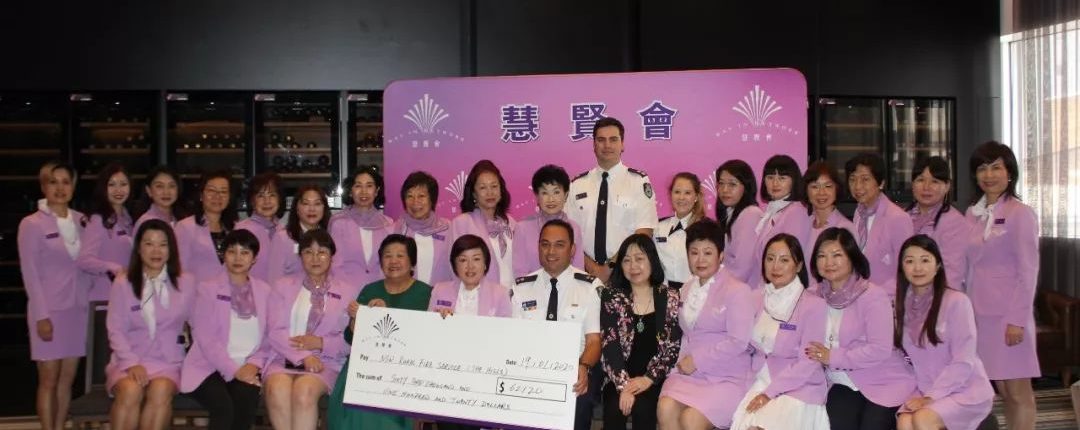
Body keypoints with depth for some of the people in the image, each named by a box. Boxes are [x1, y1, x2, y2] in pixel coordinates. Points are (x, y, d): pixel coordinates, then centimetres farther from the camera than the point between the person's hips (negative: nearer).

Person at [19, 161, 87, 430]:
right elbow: (30, 273, -7)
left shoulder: (81, 221, 8)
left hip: (77, 308, 4)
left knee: (67, 379, 7)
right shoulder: (32, 224, -4)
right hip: (49, 310, -4)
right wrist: (42, 315, -12)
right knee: (49, 380, -1)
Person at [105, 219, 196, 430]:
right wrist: (131, 363, -13)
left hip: (168, 362, 0)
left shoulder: (186, 283, 8)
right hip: (128, 360, 0)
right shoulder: (122, 284, 5)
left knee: (161, 390, -33)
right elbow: (116, 330, 0)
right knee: (130, 391, -33)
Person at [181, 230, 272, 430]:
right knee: (224, 408, -30)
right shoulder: (207, 289, 5)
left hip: (248, 368, 2)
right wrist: (234, 370, -14)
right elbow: (205, 338, -5)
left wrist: (255, 364, -8)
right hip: (210, 368, -2)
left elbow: (268, 337, 11)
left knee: (247, 402, -29)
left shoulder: (264, 291, 14)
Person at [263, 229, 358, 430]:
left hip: (326, 362, -1)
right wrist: (303, 356, -12)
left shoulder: (347, 291, 13)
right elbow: (275, 332, 3)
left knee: (304, 389, -34)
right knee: (278, 389, -33)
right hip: (284, 359, 1)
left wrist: (321, 343, -12)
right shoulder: (283, 286, 16)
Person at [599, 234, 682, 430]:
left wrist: (648, 378, -14)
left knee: (642, 408, -28)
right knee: (615, 408, -28)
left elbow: (673, 346, -2)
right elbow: (609, 345, -4)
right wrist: (623, 385, -17)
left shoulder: (670, 297, 4)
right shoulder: (612, 297, 5)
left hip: (654, 379, 0)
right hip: (621, 376, 1)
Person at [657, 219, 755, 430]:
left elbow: (738, 341, -12)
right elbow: (686, 333, 15)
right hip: (689, 372, 5)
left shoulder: (737, 291, -4)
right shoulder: (686, 290, 18)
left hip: (726, 378, -5)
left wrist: (697, 360, -11)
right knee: (665, 408, -25)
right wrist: (684, 361, -5)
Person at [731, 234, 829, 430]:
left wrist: (770, 392, -15)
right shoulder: (757, 299, 9)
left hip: (799, 387, -4)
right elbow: (749, 346, 12)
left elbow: (808, 362, -10)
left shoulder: (813, 304, -7)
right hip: (761, 382, 4)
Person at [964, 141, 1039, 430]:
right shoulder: (973, 214, 11)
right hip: (979, 312, 6)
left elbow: (1028, 271, -10)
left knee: (1017, 391, 0)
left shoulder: (1020, 214, -7)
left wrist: (1018, 319, -14)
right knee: (1000, 389, 8)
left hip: (1008, 313, -5)